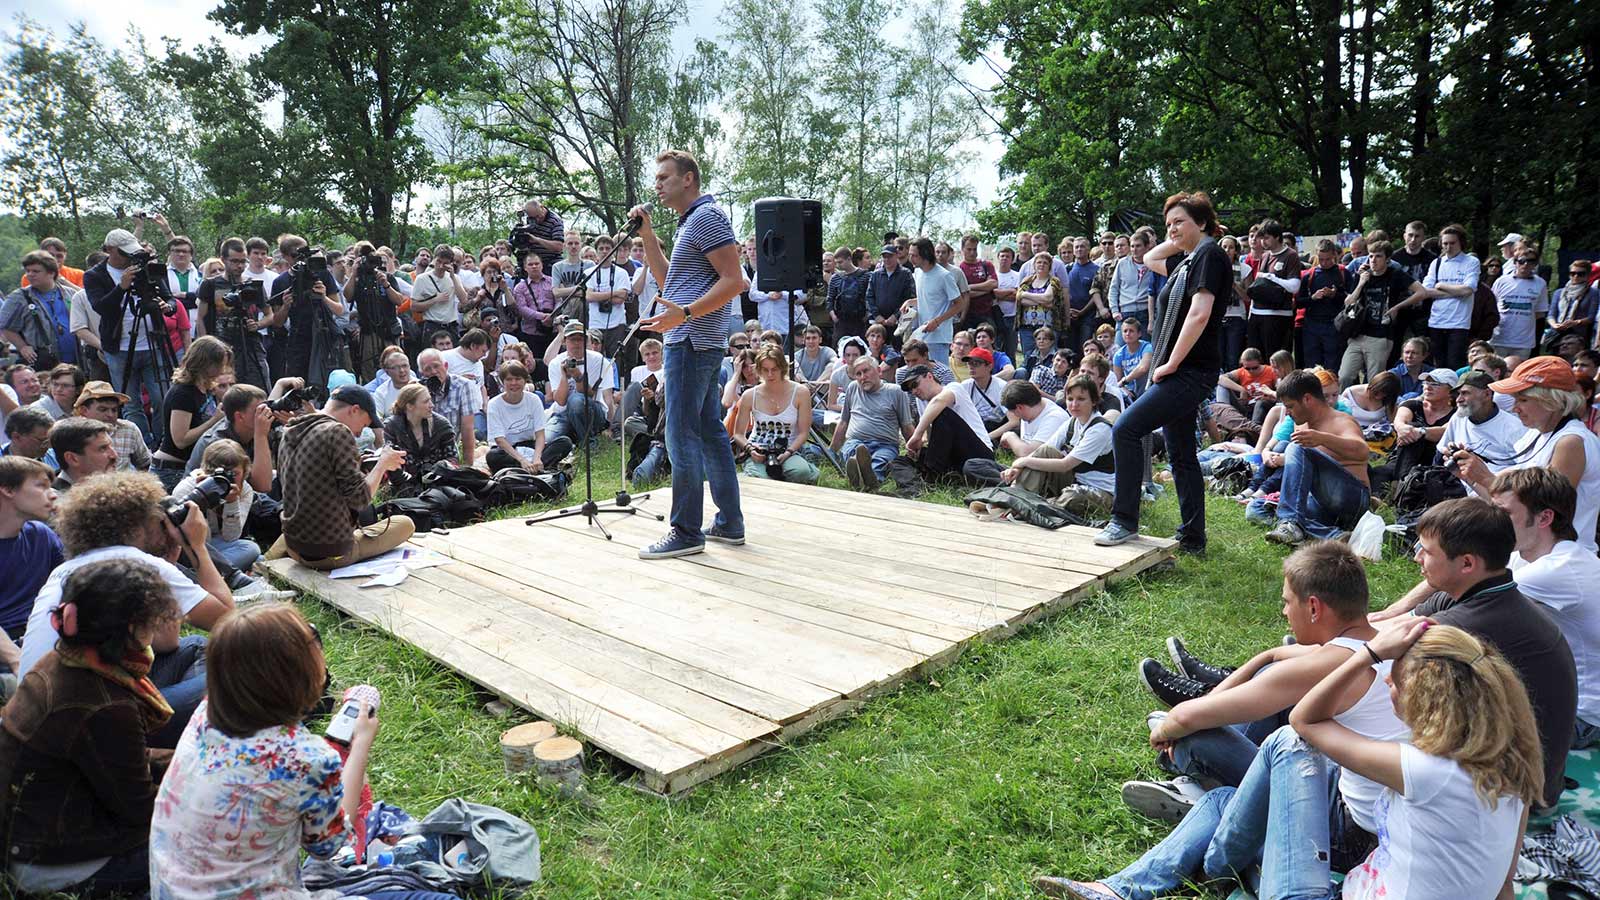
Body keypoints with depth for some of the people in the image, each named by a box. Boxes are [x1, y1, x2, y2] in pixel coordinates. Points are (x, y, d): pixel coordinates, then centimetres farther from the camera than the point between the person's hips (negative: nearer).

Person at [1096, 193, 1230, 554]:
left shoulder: (1209, 254, -10)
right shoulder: (1188, 260, 17)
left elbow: (1199, 314, -22)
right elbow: (1149, 259, 37)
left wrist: (1170, 364, -20)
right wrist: (1178, 240, 22)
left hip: (1191, 372, -10)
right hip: (1180, 373, 10)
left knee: (1125, 429, -17)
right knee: (1181, 456, 12)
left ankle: (1125, 521, -11)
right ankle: (1192, 538, 19)